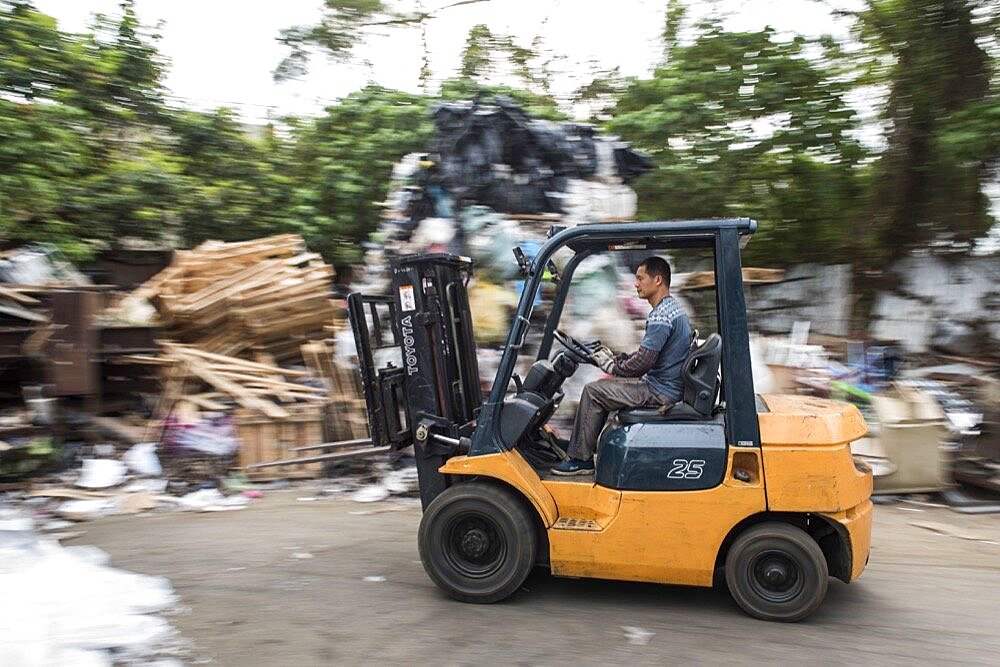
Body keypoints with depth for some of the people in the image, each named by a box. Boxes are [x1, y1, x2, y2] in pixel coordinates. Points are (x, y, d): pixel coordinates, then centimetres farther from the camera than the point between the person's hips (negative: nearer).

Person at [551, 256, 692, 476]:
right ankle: (585, 447, 20)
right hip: (669, 385, 11)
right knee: (603, 384, 17)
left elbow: (642, 362, -25)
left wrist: (612, 365, -8)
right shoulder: (674, 307, 13)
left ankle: (581, 459, 0)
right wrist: (615, 358, 10)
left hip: (661, 391, -11)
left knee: (593, 392, -9)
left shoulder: (661, 316, -21)